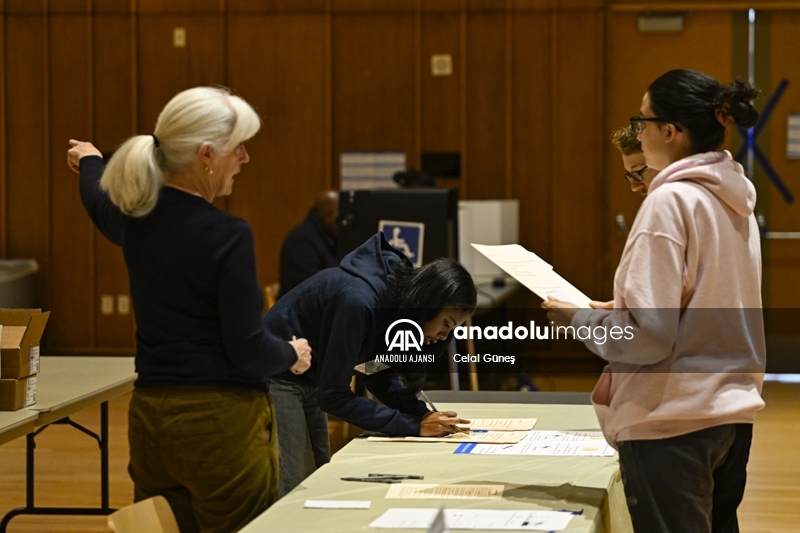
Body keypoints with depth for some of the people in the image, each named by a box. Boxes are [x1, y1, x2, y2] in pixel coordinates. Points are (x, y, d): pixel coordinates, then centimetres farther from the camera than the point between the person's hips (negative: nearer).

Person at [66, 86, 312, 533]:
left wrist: (90, 163, 53)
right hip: (222, 420, -7)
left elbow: (100, 201, 30)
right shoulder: (227, 236, -18)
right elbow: (247, 350, -16)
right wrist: (292, 355, 6)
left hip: (150, 415, 7)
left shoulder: (138, 216, 4)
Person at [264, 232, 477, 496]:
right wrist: (414, 426, -27)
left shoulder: (395, 299, -8)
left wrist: (424, 414, -12)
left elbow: (378, 375, 5)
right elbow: (333, 396, -29)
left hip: (309, 381, 9)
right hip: (276, 377, -9)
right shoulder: (358, 301, -33)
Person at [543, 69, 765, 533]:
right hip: (733, 410, 8)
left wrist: (579, 318, -4)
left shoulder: (672, 200, -16)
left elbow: (649, 333, -19)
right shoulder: (734, 199, 8)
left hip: (674, 421, -8)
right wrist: (616, 309, 15)